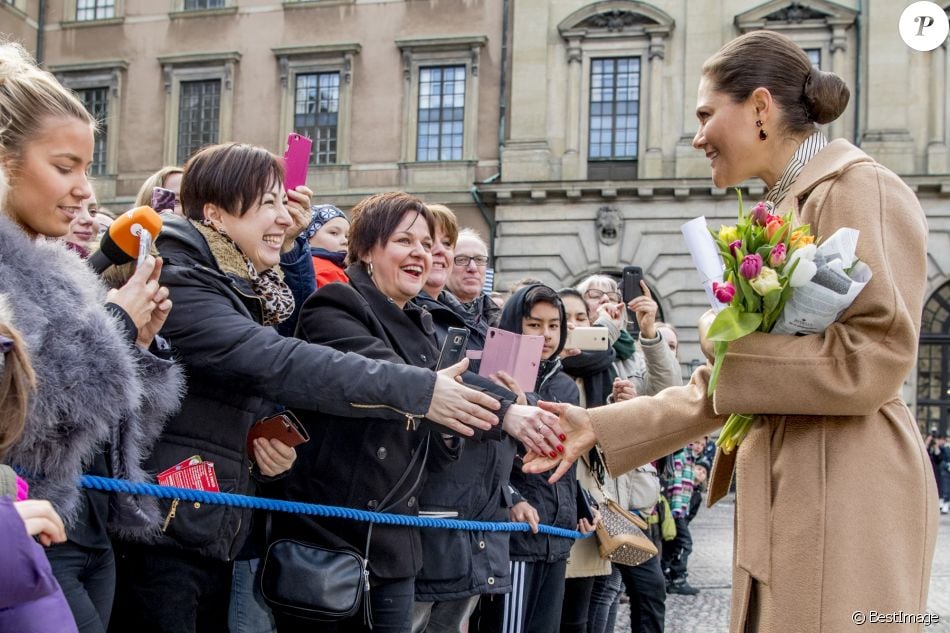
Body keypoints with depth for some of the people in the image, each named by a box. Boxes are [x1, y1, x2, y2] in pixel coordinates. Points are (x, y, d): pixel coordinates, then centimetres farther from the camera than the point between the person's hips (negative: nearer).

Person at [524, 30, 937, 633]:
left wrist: (728, 341, -9)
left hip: (845, 493, -9)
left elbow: (874, 361, -19)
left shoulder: (860, 189, -8)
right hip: (785, 493, 9)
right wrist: (602, 426, 15)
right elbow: (729, 384, 19)